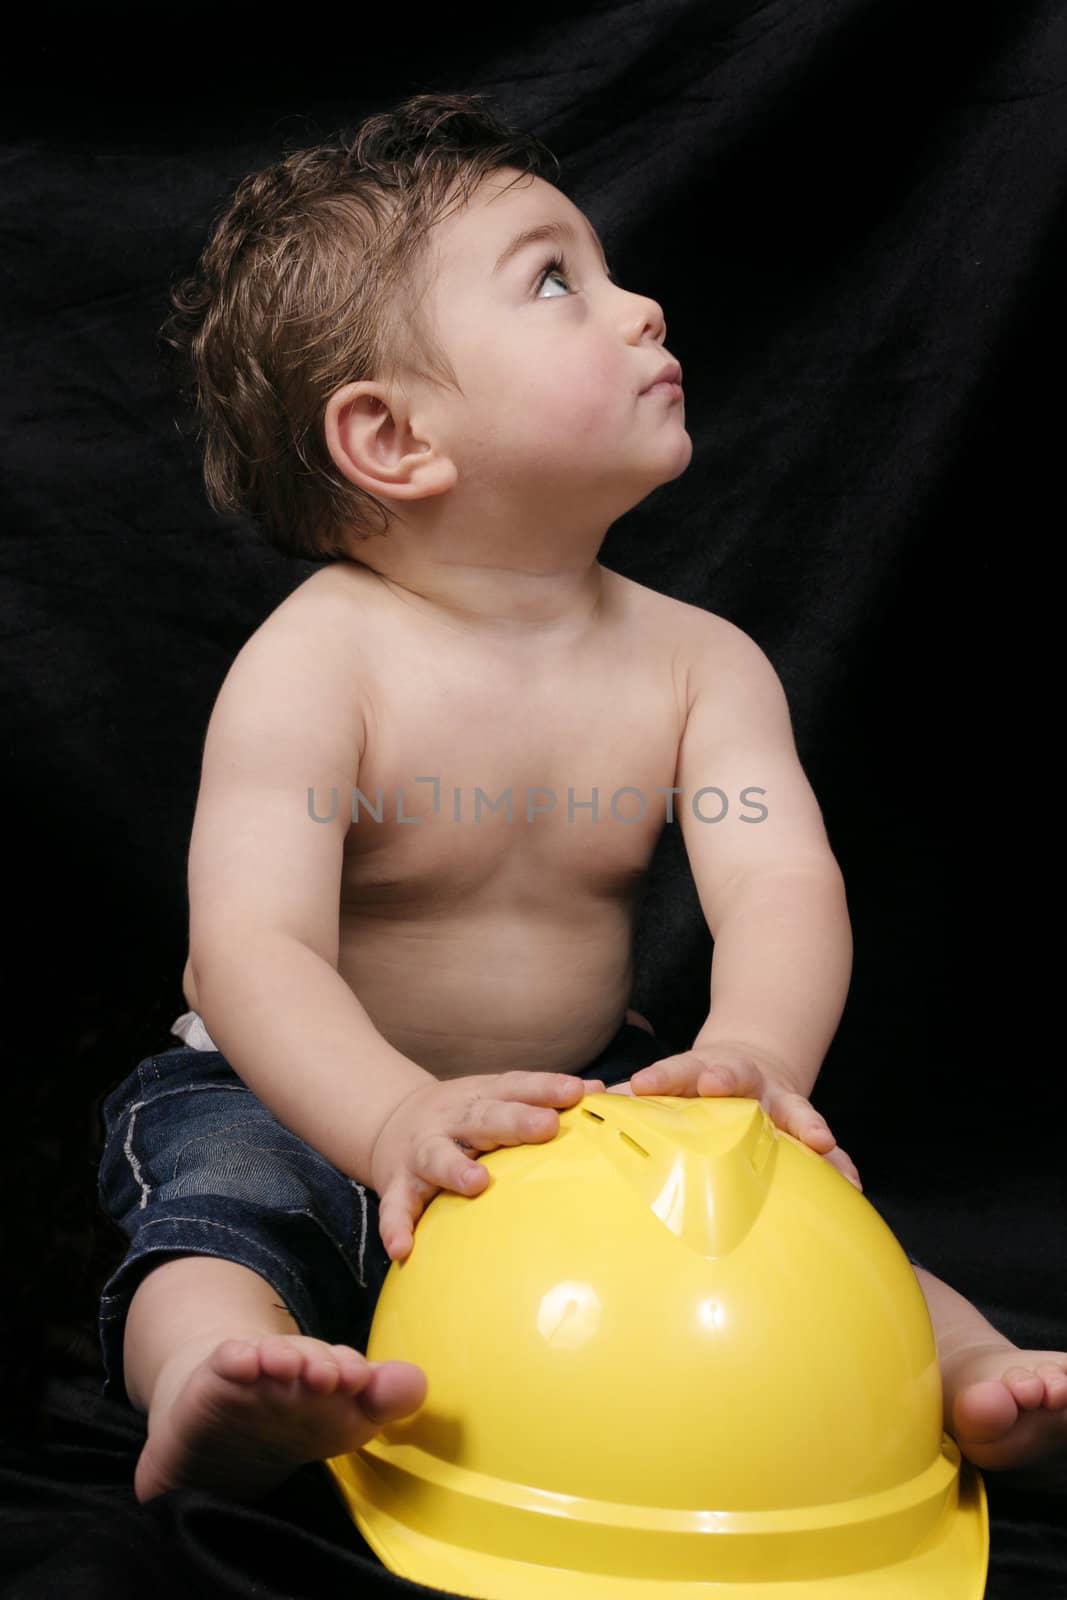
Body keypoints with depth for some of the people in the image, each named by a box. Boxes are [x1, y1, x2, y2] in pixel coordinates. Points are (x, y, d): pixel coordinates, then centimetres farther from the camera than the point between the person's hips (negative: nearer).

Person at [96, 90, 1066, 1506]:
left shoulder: (698, 660, -8)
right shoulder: (314, 666, -21)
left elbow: (782, 883, -21)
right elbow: (254, 947, -30)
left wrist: (753, 1050, -45)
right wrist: (400, 1116, -50)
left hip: (582, 1094, 4)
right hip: (306, 1101, -3)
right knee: (221, 1200, -31)